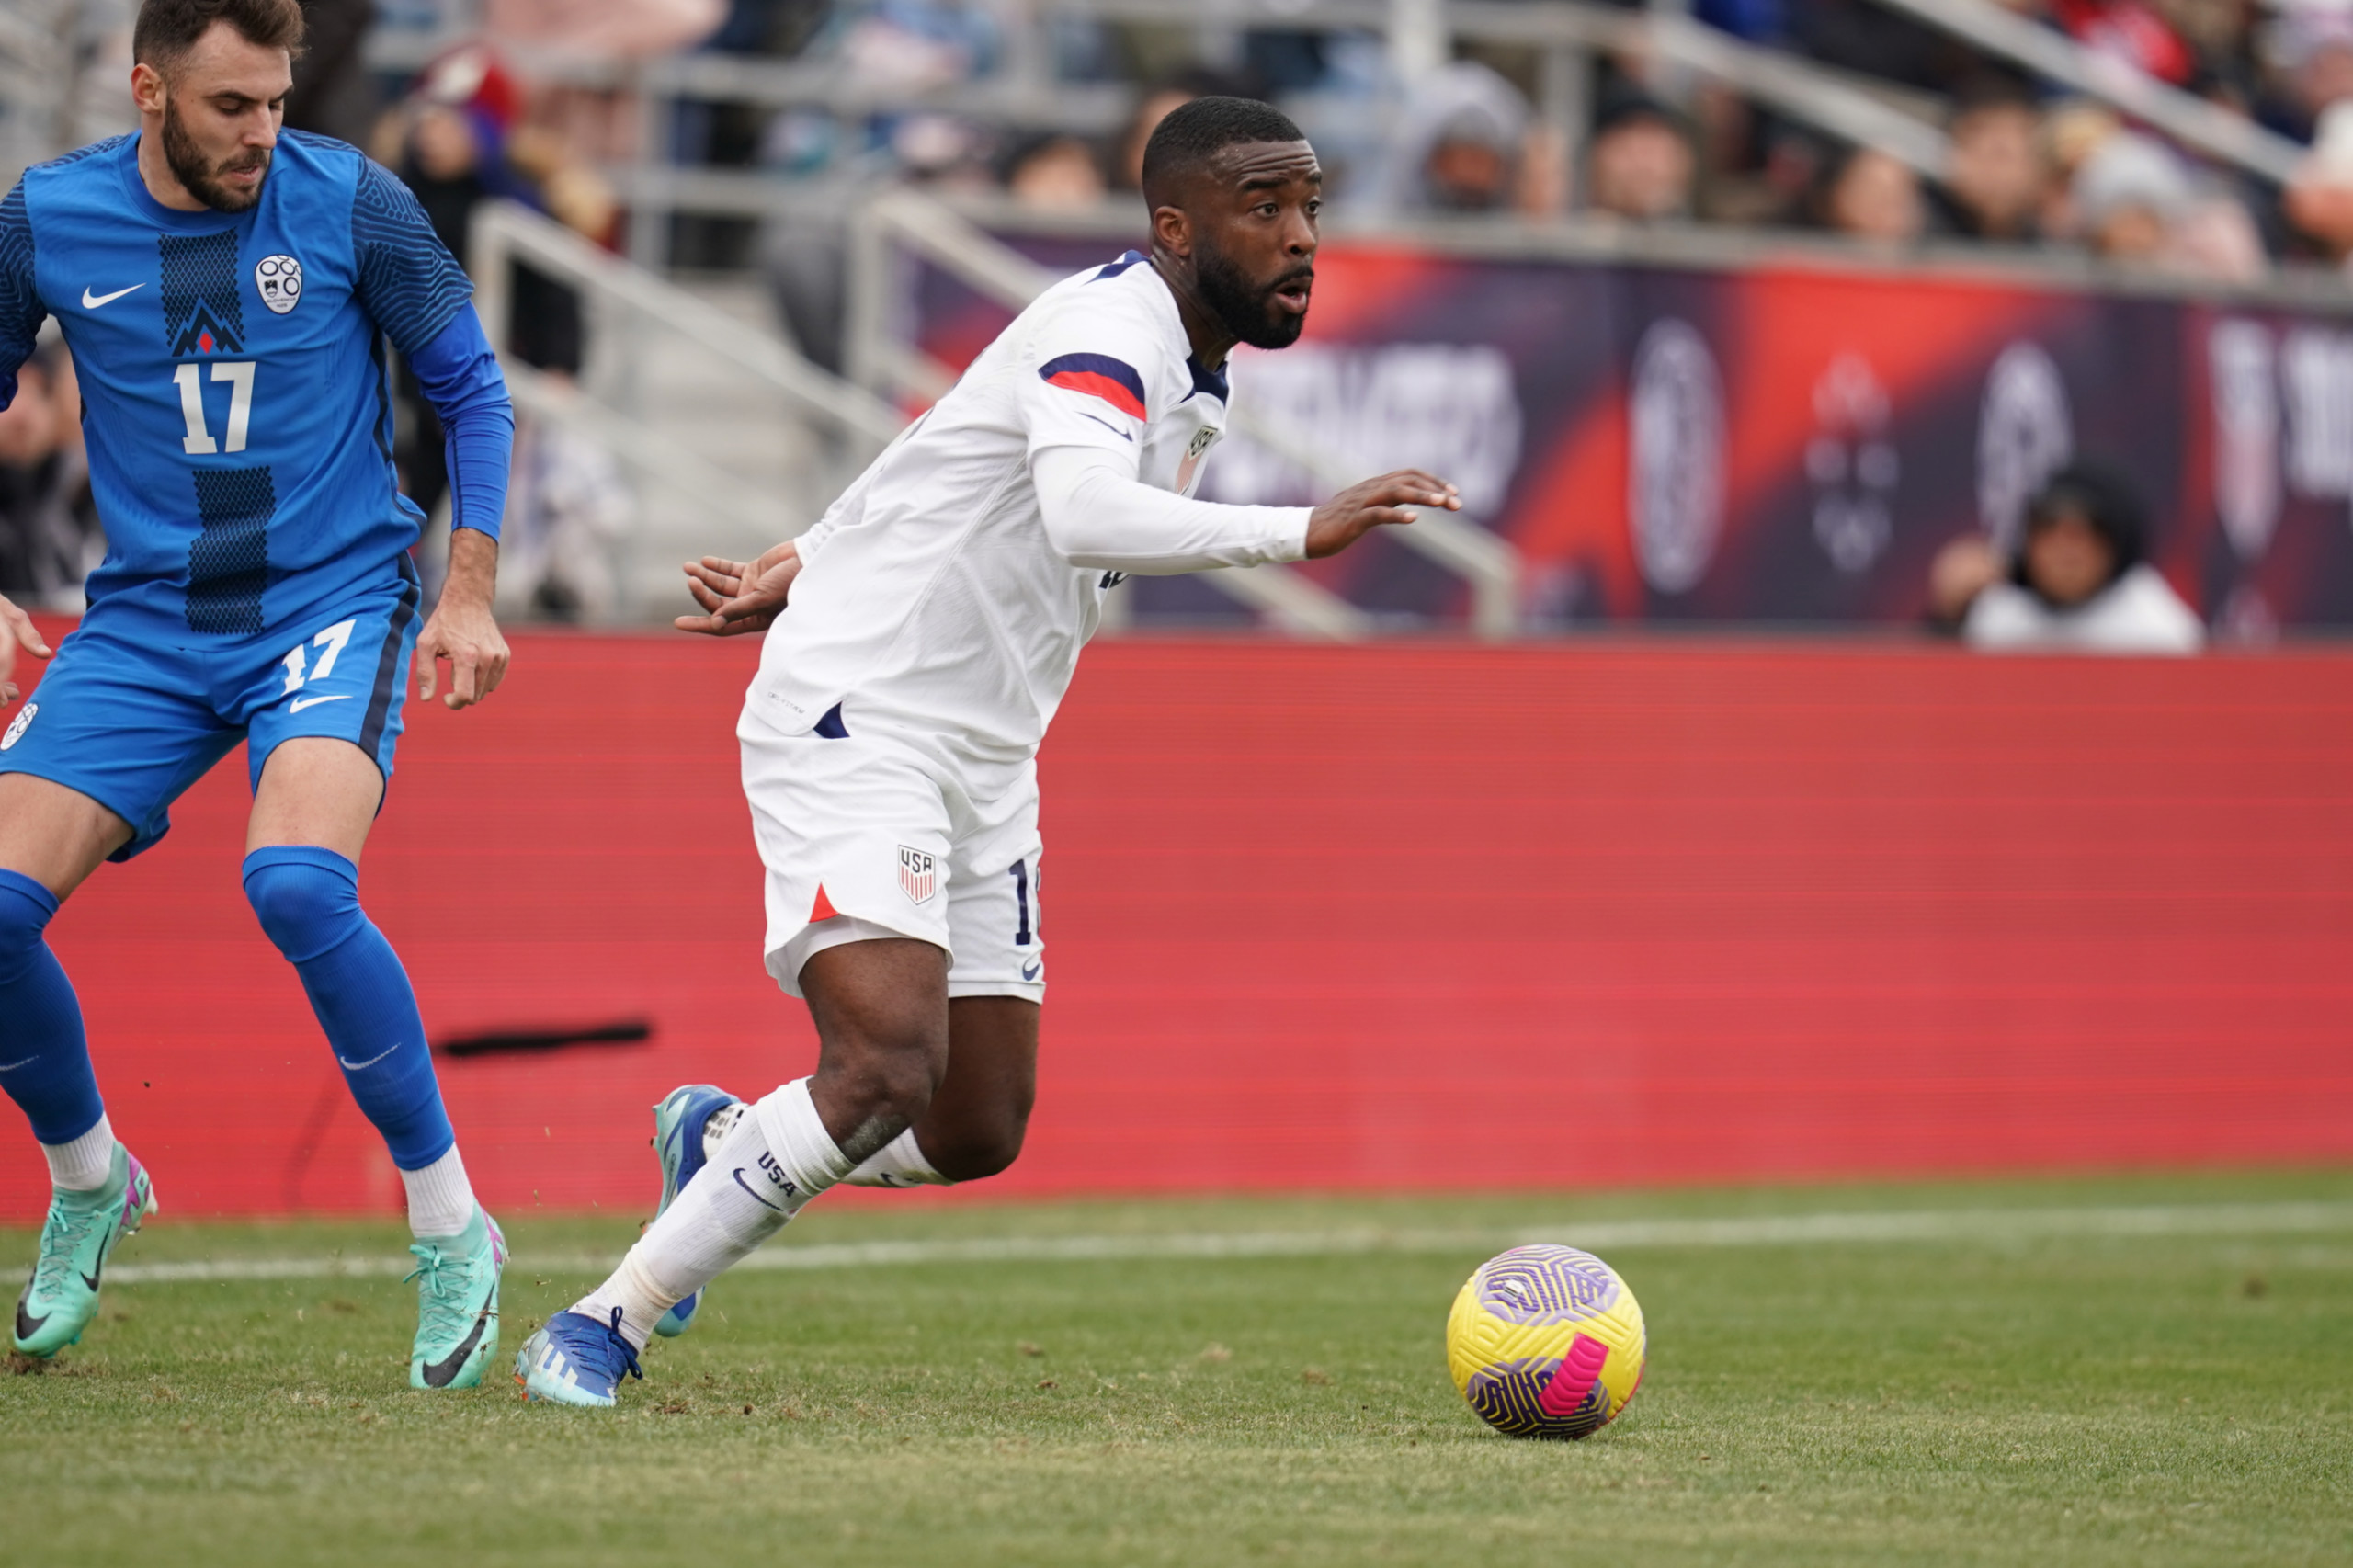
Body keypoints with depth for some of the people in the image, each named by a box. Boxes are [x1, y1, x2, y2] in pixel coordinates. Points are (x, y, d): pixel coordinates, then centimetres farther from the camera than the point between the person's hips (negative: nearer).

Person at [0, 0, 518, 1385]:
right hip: (147, 621, 3)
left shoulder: (350, 205, -8)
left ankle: (453, 1231, -14)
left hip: (333, 599, -3)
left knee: (296, 886, -30)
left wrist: (470, 593, -2)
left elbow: (472, 387, 4)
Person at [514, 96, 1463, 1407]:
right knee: (887, 1065, -25)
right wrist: (1302, 531, -42)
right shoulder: (1113, 329, -18)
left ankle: (720, 1139, 35)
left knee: (978, 1133, 7)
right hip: (853, 721, -9)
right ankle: (599, 1331, -14)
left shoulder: (1197, 383, 12)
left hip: (984, 760, 9)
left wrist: (807, 566, 27)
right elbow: (1086, 514, -39)